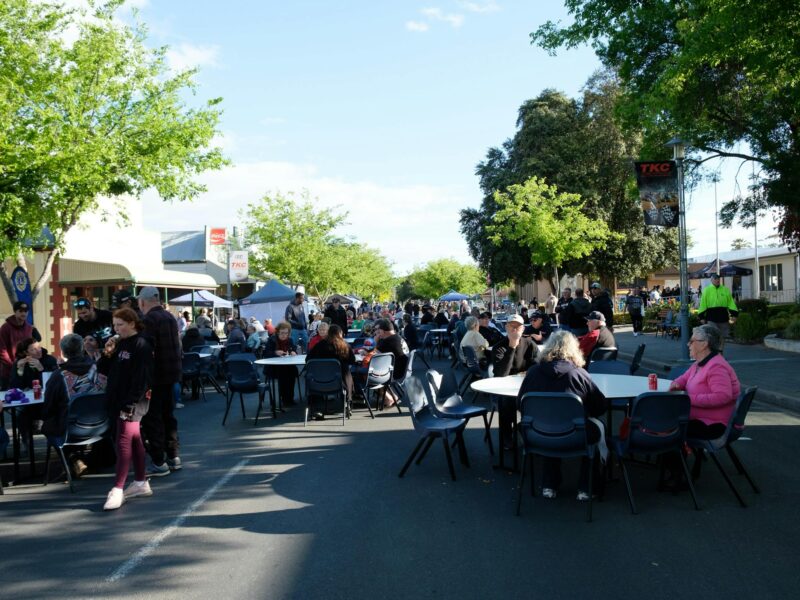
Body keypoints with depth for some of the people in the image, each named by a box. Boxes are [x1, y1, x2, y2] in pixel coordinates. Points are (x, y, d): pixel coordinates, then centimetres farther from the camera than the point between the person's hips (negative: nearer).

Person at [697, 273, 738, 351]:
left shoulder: (725, 289, 8)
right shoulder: (707, 290, 1)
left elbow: (730, 302, 7)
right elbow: (703, 304, -1)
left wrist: (734, 314, 1)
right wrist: (702, 317, -5)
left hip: (723, 316, 3)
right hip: (711, 317, -3)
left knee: (722, 337, 10)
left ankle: (720, 353, 22)